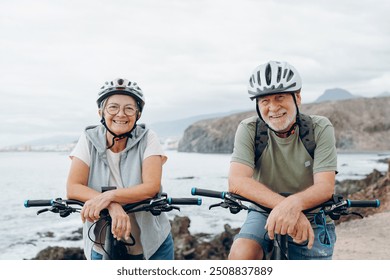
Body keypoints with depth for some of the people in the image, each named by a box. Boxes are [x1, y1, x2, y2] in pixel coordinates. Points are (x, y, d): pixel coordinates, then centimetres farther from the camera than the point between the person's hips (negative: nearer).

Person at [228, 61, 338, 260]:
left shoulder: (320, 129, -14)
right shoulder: (249, 130, -14)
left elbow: (325, 187, -24)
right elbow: (237, 181, -28)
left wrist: (294, 203, -47)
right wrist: (282, 205, -44)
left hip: (311, 218, 1)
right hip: (265, 212, -1)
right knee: (240, 255, -28)